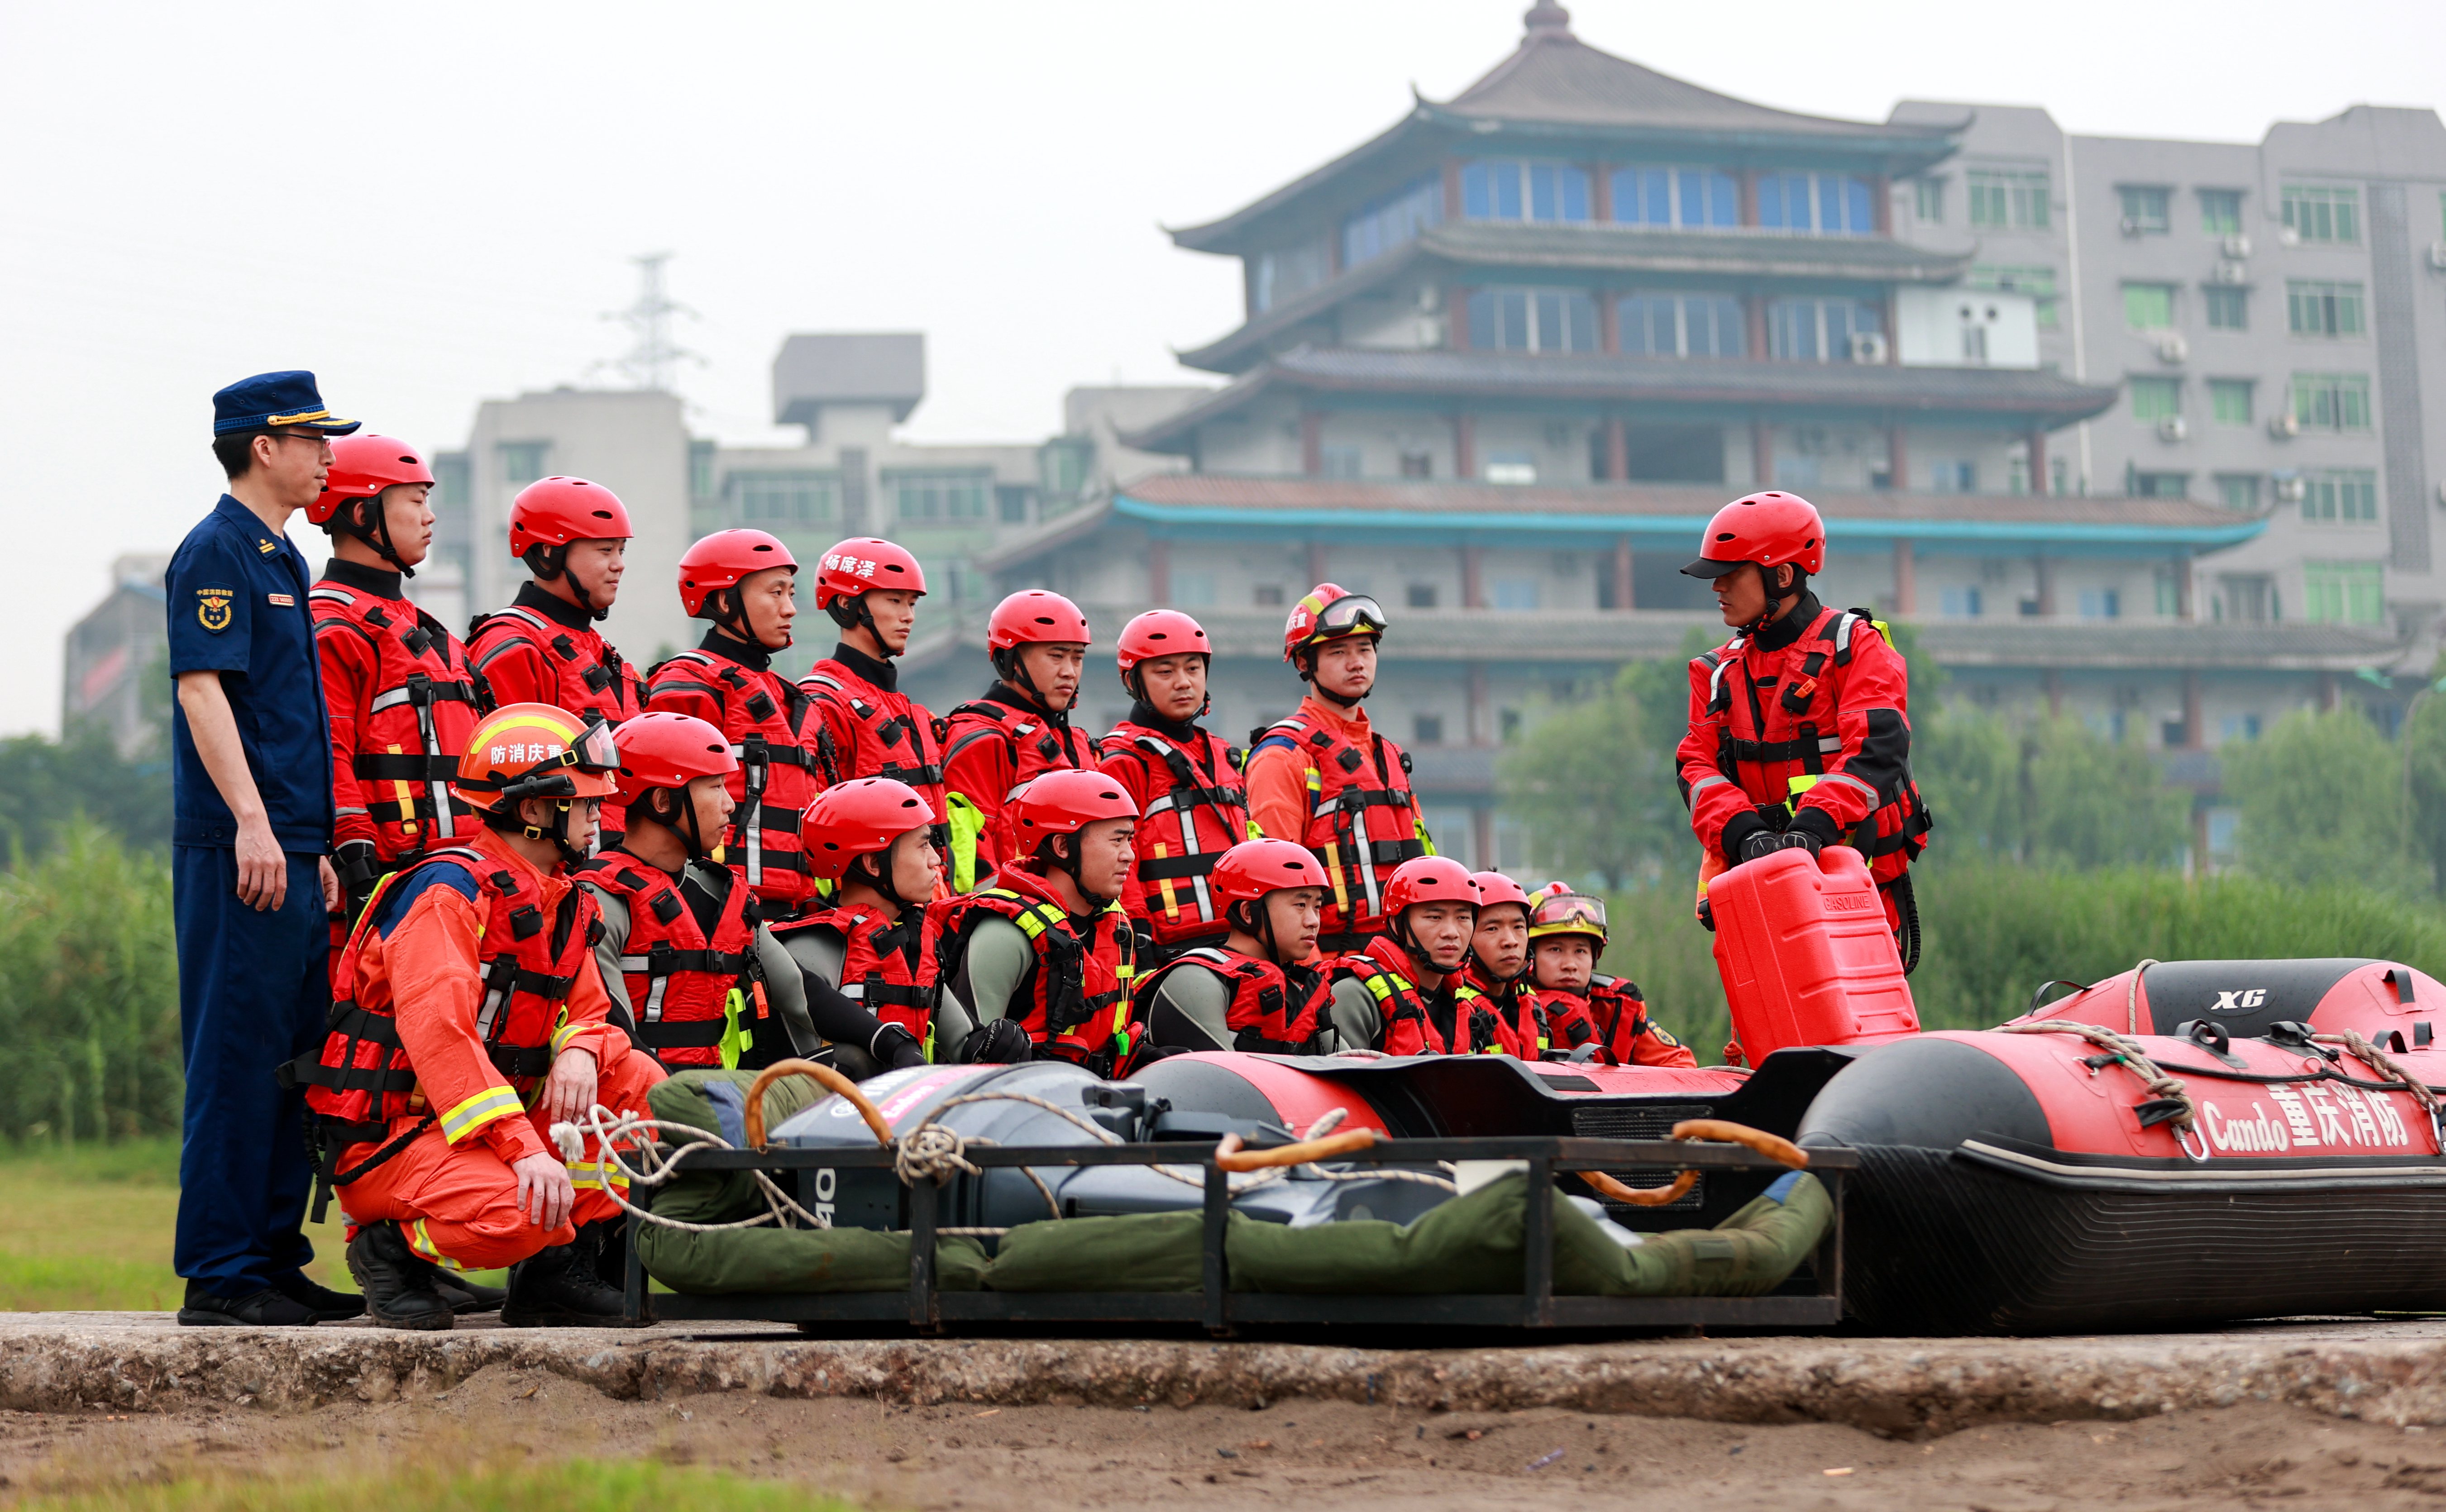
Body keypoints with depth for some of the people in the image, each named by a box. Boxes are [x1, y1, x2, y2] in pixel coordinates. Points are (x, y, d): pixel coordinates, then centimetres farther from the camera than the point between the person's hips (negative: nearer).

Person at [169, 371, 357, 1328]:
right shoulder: (216, 552, -7)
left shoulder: (281, 560, 22)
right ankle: (220, 1273, -6)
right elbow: (201, 688, -16)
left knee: (292, 1056, 11)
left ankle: (274, 1258, 16)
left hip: (291, 852, 10)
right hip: (238, 850, -10)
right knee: (238, 1052, -9)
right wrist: (251, 821, -23)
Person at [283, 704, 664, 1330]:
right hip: (389, 1135, -9)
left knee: (638, 1080, -6)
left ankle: (560, 1267, 0)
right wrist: (525, 1148, -36)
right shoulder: (448, 890, -17)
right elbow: (438, 1031, -28)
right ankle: (390, 1247, -3)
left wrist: (580, 1051, -13)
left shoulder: (564, 903, 13)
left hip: (493, 1125, 9)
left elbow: (587, 1011, 15)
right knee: (515, 1215, -35)